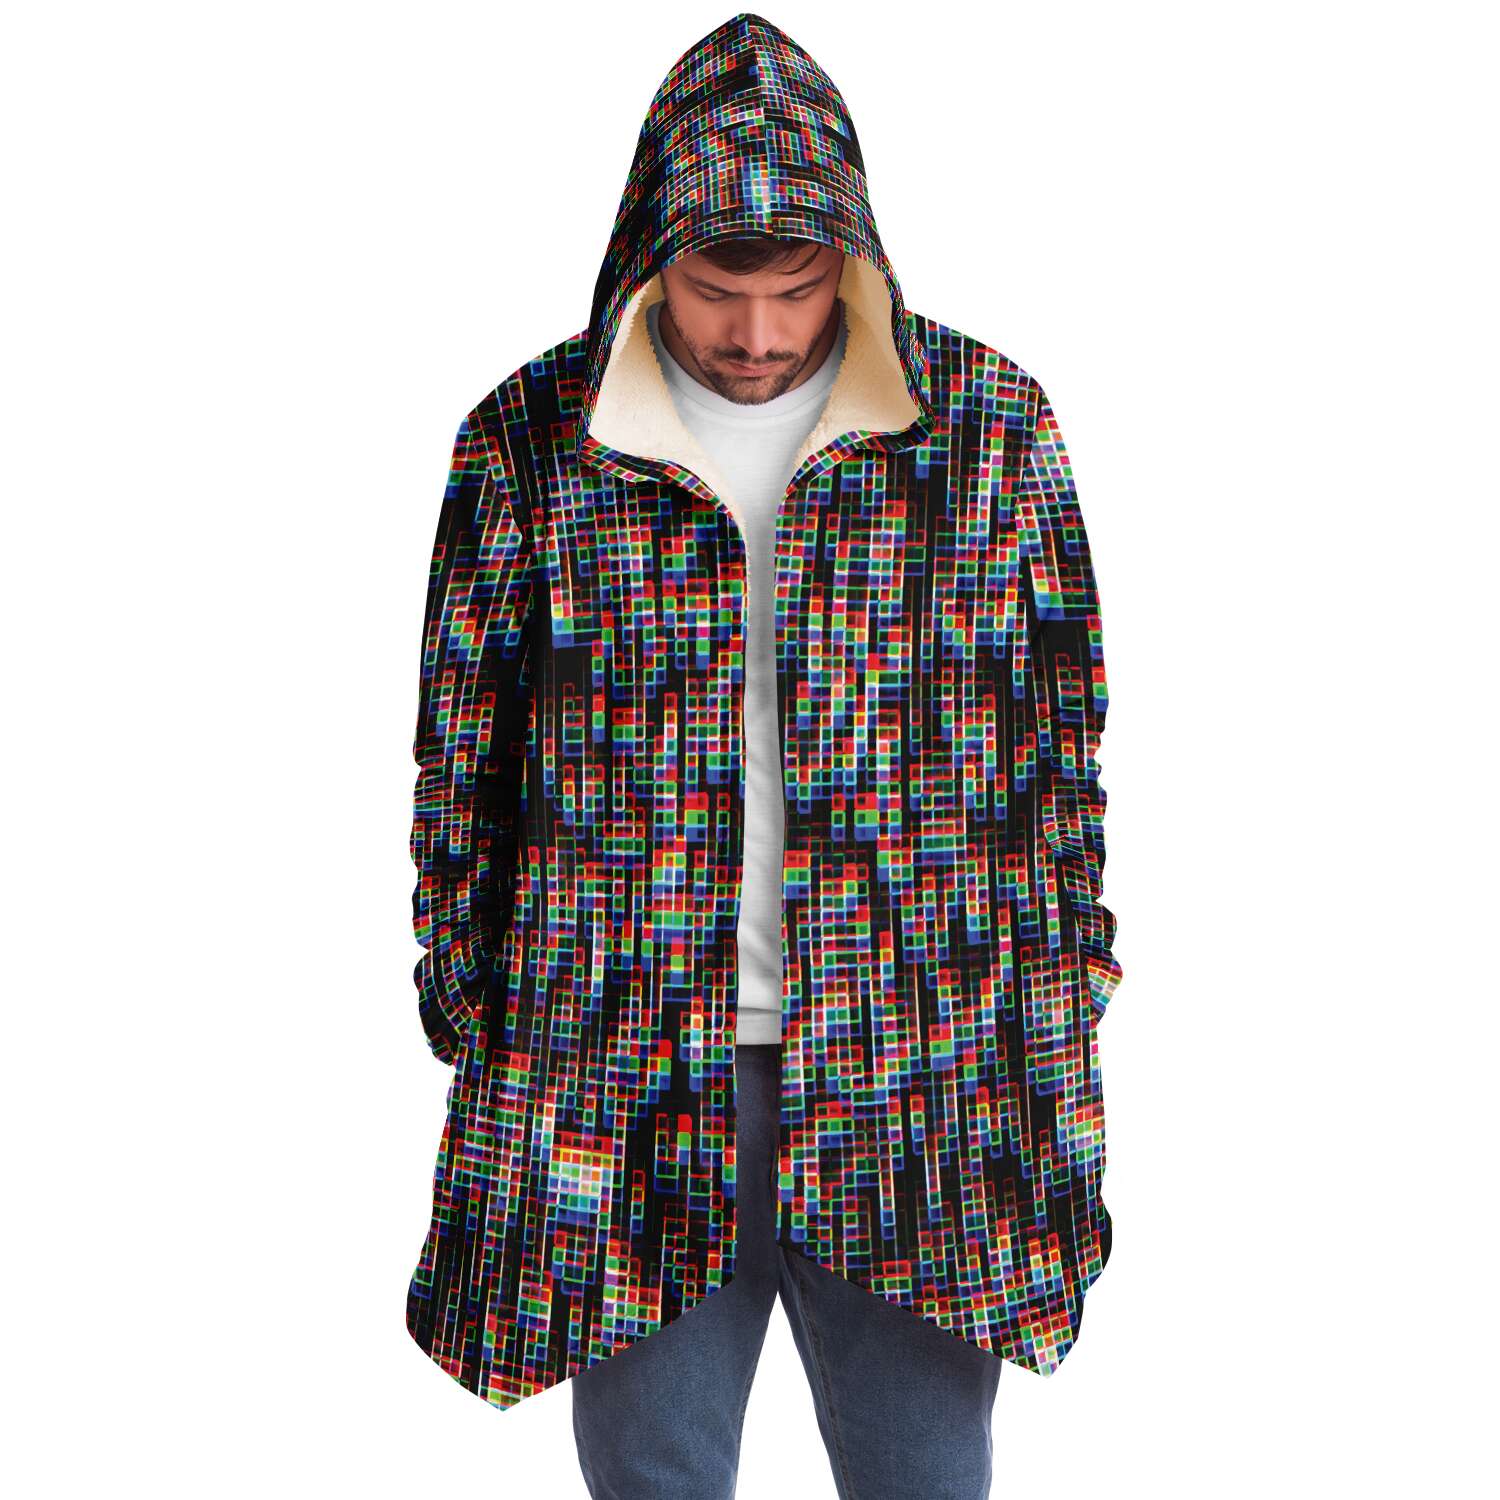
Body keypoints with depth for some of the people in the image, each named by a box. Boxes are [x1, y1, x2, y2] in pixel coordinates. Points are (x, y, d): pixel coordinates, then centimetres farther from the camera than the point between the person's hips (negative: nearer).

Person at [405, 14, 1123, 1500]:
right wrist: (469, 1029, 5)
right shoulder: (528, 442, -1)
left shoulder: (990, 423, 0)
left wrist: (1058, 1029, 3)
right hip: (625, 1075, 0)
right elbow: (461, 764, 4)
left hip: (917, 1073, 0)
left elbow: (1058, 748, 3)